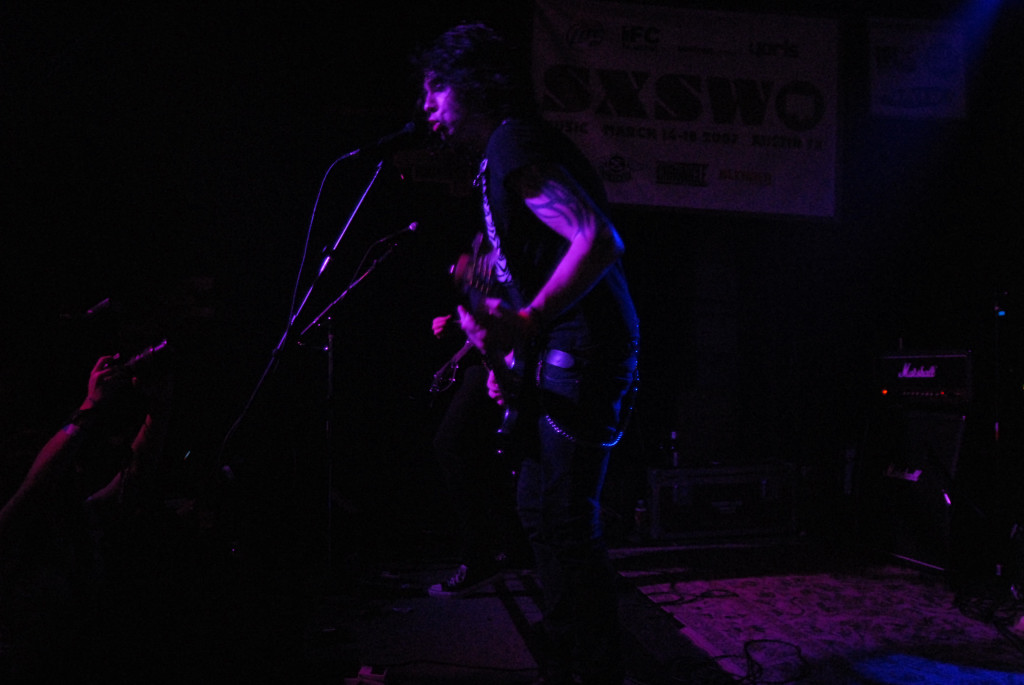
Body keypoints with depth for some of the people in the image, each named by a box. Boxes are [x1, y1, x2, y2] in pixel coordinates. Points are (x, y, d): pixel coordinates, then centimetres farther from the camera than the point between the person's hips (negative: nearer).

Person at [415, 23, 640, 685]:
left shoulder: (514, 145, -11)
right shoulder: (506, 151, 21)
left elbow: (597, 241, -24)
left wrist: (524, 324, -26)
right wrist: (513, 356, 16)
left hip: (580, 360, -11)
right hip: (562, 362, 11)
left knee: (564, 524, -6)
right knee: (543, 513, 17)